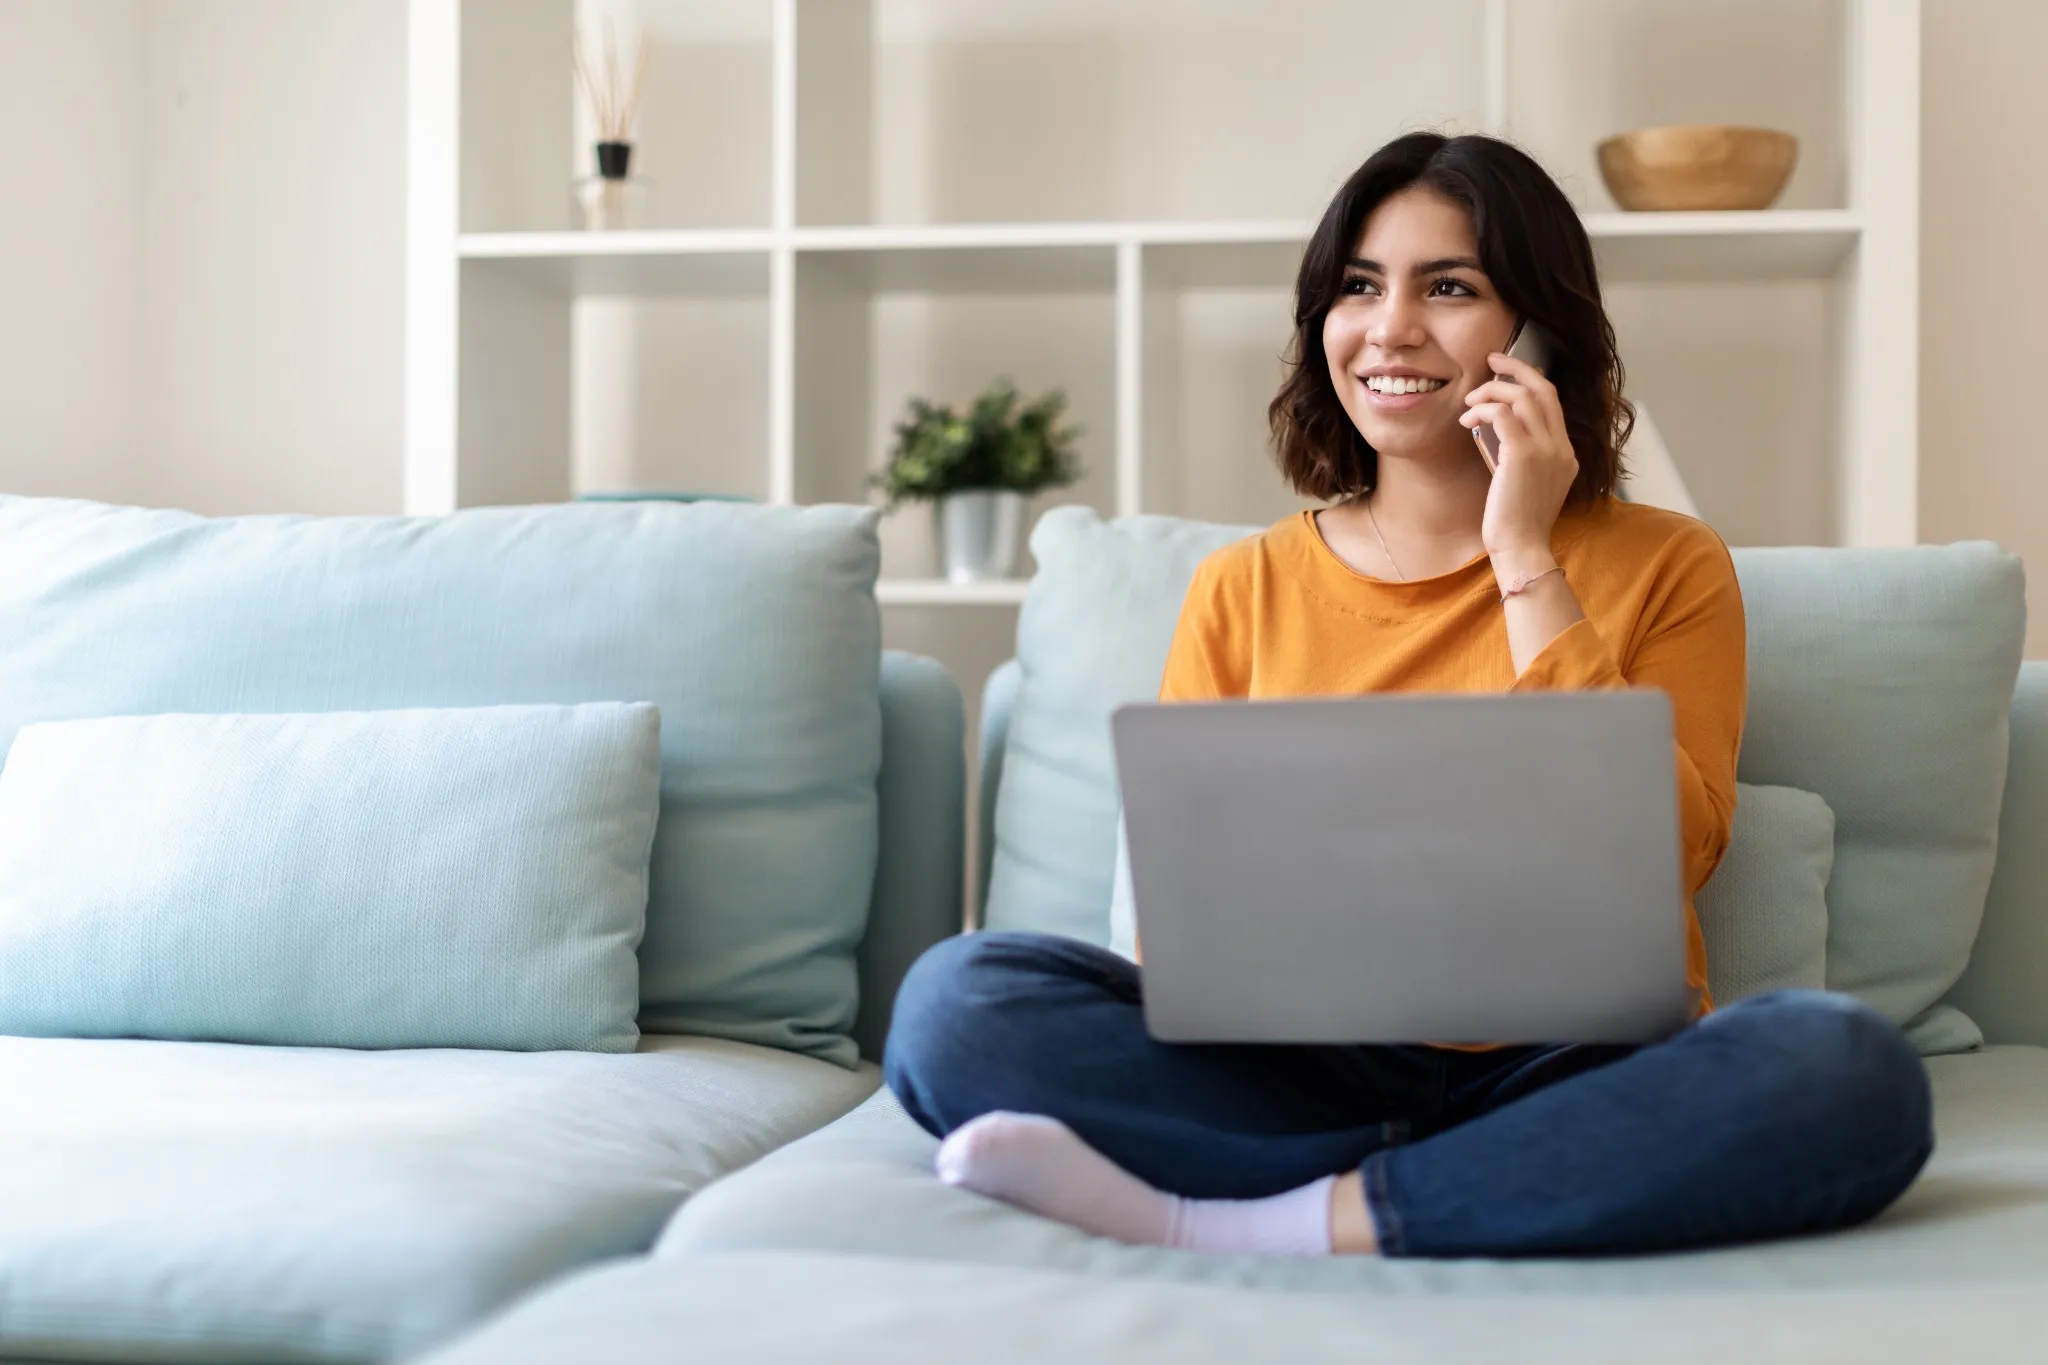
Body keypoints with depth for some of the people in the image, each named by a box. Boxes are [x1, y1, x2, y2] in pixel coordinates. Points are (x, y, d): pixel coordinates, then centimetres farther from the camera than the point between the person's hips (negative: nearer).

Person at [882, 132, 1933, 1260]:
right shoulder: (1243, 590, 14)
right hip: (1306, 1071, 1)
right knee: (958, 997, -24)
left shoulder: (1665, 566, 9)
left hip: (1568, 1073, -1)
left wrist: (1525, 561, -4)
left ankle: (1228, 1224, -28)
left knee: (1845, 1068, -33)